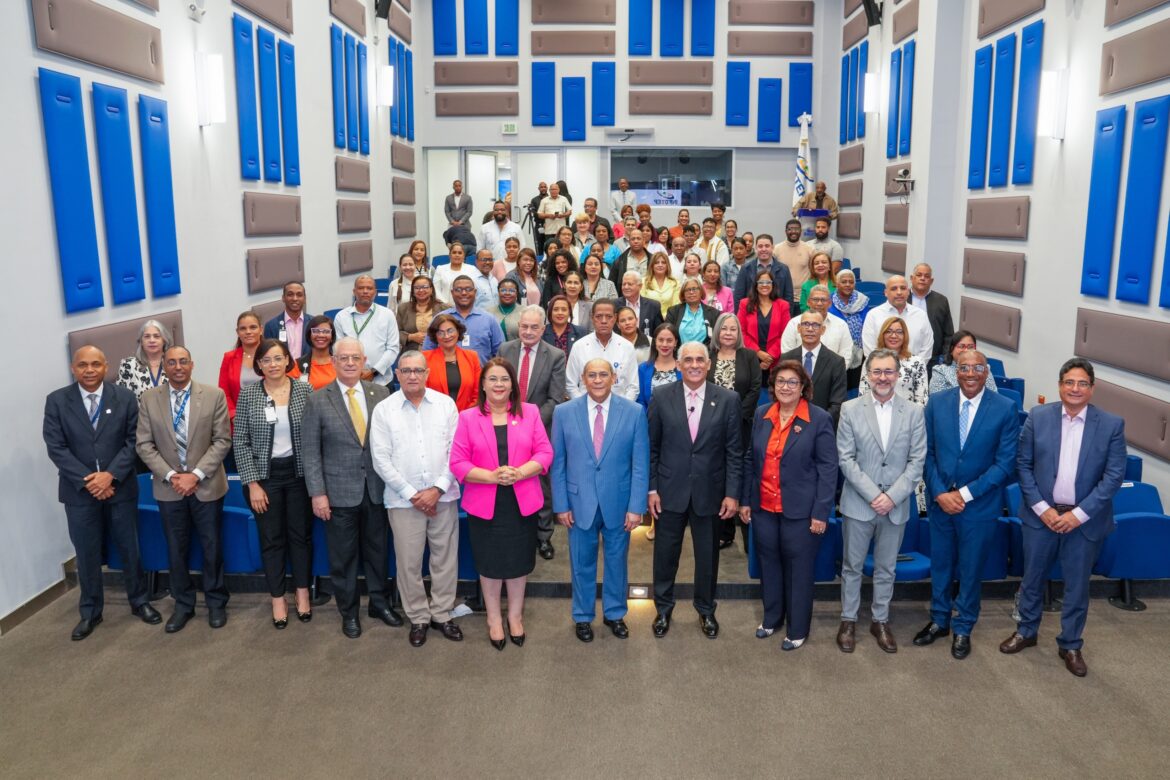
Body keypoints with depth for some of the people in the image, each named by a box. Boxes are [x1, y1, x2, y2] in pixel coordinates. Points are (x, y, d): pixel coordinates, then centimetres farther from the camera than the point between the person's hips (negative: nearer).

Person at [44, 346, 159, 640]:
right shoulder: (56, 401, -2)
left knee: (130, 549, 11)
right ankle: (90, 612, 25)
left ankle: (139, 602, 28)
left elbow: (133, 441, -4)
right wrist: (87, 480, -14)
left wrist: (110, 475, -16)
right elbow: (55, 447, -6)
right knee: (87, 555, 10)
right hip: (79, 491, 0)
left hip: (120, 487, 0)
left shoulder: (125, 398, -2)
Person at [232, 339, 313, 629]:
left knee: (301, 534, 10)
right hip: (264, 475, 0)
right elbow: (240, 442, -3)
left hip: (299, 473, 0)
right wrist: (252, 483, -8)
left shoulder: (304, 391, -3)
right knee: (271, 538, 8)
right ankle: (278, 600, 21)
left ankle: (303, 593, 26)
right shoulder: (247, 395, -3)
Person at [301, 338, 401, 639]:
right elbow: (311, 452, -4)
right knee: (343, 555, 10)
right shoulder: (318, 400, -4)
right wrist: (317, 493, -9)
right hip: (339, 491, -2)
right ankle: (349, 611, 27)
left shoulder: (380, 393, 0)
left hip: (376, 487, 2)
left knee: (377, 549, 15)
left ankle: (380, 602, 33)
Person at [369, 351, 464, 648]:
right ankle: (418, 618, 24)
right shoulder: (383, 410, -2)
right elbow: (381, 460, -4)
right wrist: (412, 494, -8)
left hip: (443, 496, 1)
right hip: (403, 499, -1)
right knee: (409, 563, 6)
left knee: (446, 559, 9)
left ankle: (442, 614, 26)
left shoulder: (446, 404, 0)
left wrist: (437, 489, -9)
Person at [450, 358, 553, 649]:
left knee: (519, 561, 13)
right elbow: (458, 463, -6)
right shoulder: (468, 417, -1)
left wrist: (518, 472, -19)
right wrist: (491, 476, -20)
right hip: (484, 504, -1)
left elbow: (545, 453, -2)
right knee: (489, 563, 12)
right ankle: (494, 618, 32)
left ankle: (515, 615, 34)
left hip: (522, 503, 1)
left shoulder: (530, 412, 2)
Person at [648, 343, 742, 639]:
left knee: (708, 555, 14)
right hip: (670, 491, 0)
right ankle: (663, 609, 33)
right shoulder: (662, 397, -4)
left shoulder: (727, 400, -4)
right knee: (665, 553, 12)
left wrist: (732, 493, -6)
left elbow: (734, 451, -2)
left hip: (709, 492, 0)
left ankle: (706, 610, 35)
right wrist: (651, 489, -3)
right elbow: (652, 447, 0)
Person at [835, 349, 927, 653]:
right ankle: (848, 620, 25)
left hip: (896, 505, 1)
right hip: (858, 503, -1)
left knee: (886, 568, 13)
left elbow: (917, 461, -2)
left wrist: (892, 496, -12)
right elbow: (846, 459, -6)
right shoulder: (850, 409, -3)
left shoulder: (914, 412, 0)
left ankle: (880, 620, 30)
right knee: (852, 566, 10)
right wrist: (873, 495, -14)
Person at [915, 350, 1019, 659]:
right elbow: (927, 453, 0)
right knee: (940, 564, 15)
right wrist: (940, 493, -11)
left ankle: (963, 628, 31)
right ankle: (939, 620, 34)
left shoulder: (1005, 409, -9)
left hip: (979, 504, -2)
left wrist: (965, 494, -15)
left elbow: (1005, 463, -10)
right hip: (940, 500, 2)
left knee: (970, 569, 12)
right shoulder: (937, 403, -2)